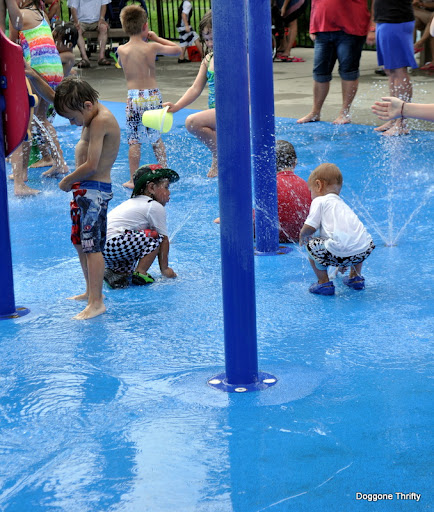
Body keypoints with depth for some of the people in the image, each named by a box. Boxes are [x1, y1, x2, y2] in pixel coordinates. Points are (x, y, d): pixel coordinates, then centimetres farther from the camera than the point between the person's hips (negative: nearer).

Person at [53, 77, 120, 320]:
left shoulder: (102, 121, -23)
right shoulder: (94, 115, 8)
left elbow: (91, 166, -24)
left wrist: (68, 181, -12)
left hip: (95, 190, -11)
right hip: (84, 189, 11)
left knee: (92, 246, -8)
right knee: (79, 242, 20)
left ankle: (97, 302, -5)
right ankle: (92, 291, 33)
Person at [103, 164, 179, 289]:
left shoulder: (131, 202, 28)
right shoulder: (156, 207, 0)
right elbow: (164, 240, 3)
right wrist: (165, 269, 13)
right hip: (114, 245, -10)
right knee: (156, 236, -3)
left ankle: (114, 272, 12)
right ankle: (140, 273, -4)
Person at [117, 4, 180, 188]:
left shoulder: (121, 50, -3)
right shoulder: (152, 48, -6)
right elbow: (176, 49, 8)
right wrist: (156, 38, 14)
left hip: (134, 98, -1)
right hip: (153, 95, 1)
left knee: (134, 141, 4)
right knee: (157, 139, 15)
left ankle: (133, 179, 4)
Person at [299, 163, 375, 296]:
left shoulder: (320, 201, 9)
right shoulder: (342, 204, 32)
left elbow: (309, 228, -2)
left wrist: (302, 238, 23)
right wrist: (345, 263, 56)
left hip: (340, 253, -7)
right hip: (364, 251, 7)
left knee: (311, 245, 16)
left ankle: (324, 282, 14)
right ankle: (355, 277, 37)